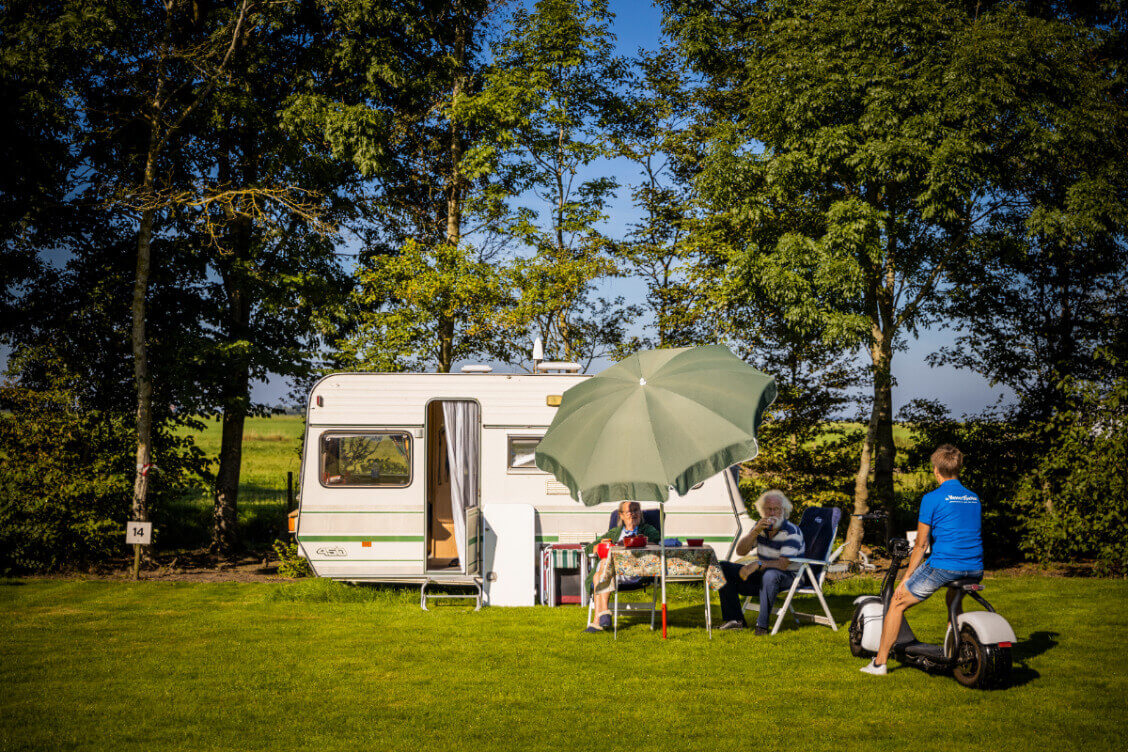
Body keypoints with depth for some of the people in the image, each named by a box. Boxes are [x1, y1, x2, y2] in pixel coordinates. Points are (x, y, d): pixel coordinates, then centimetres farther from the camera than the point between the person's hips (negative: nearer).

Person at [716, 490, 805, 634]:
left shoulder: (791, 532, -16)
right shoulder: (761, 527, 4)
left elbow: (783, 564, -25)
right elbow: (740, 551, -2)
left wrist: (758, 564, -38)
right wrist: (755, 531, -17)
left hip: (788, 577, -7)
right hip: (761, 574, 7)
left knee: (769, 575, -42)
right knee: (723, 568, -7)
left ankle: (762, 624, -33)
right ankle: (735, 620, -9)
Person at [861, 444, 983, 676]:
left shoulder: (932, 498, -3)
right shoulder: (974, 498, 14)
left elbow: (921, 545, -1)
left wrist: (906, 578, 8)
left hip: (943, 567, -6)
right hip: (975, 569, 6)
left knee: (898, 603, 10)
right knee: (954, 598, 38)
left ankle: (879, 662, 12)